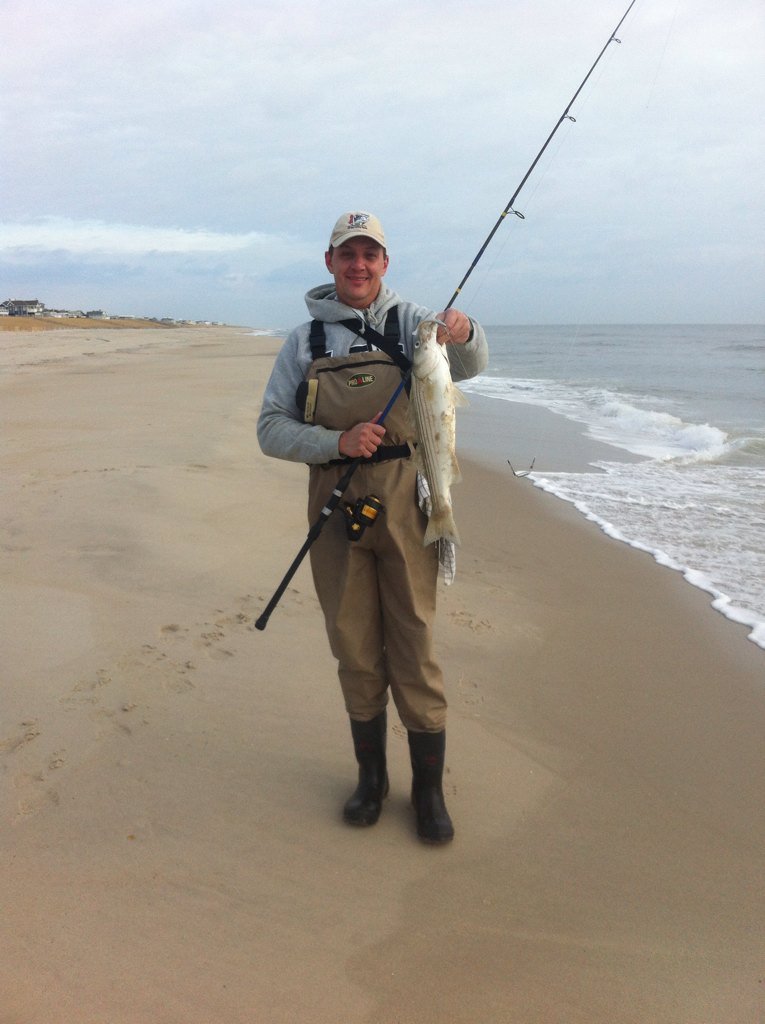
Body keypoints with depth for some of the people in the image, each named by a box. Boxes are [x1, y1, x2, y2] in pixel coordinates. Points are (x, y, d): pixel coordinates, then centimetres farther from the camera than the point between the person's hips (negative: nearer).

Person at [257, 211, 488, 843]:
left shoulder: (411, 322, 5)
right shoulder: (305, 340, 8)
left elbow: (469, 363, -11)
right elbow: (271, 428, 2)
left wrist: (463, 335, -34)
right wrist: (338, 441, -15)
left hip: (403, 499, -1)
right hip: (335, 503, 2)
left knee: (413, 639, 1)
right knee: (354, 646, 9)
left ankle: (429, 787, 17)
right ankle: (371, 776, 28)